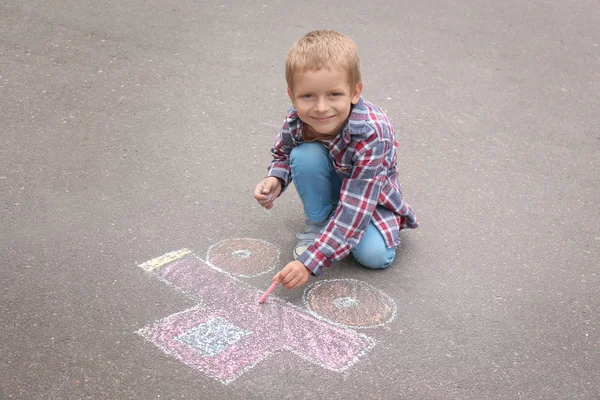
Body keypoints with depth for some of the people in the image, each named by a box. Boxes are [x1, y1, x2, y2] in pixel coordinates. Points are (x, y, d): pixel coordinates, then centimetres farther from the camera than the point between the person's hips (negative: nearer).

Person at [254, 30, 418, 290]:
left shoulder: (371, 134, -39)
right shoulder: (295, 122, -26)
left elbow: (354, 209, -40)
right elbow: (281, 154, 0)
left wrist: (309, 262, -43)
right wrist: (275, 179, -25)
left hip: (371, 193, -3)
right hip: (329, 181, 3)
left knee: (374, 255, -27)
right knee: (304, 155, -31)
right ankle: (317, 224, -7)